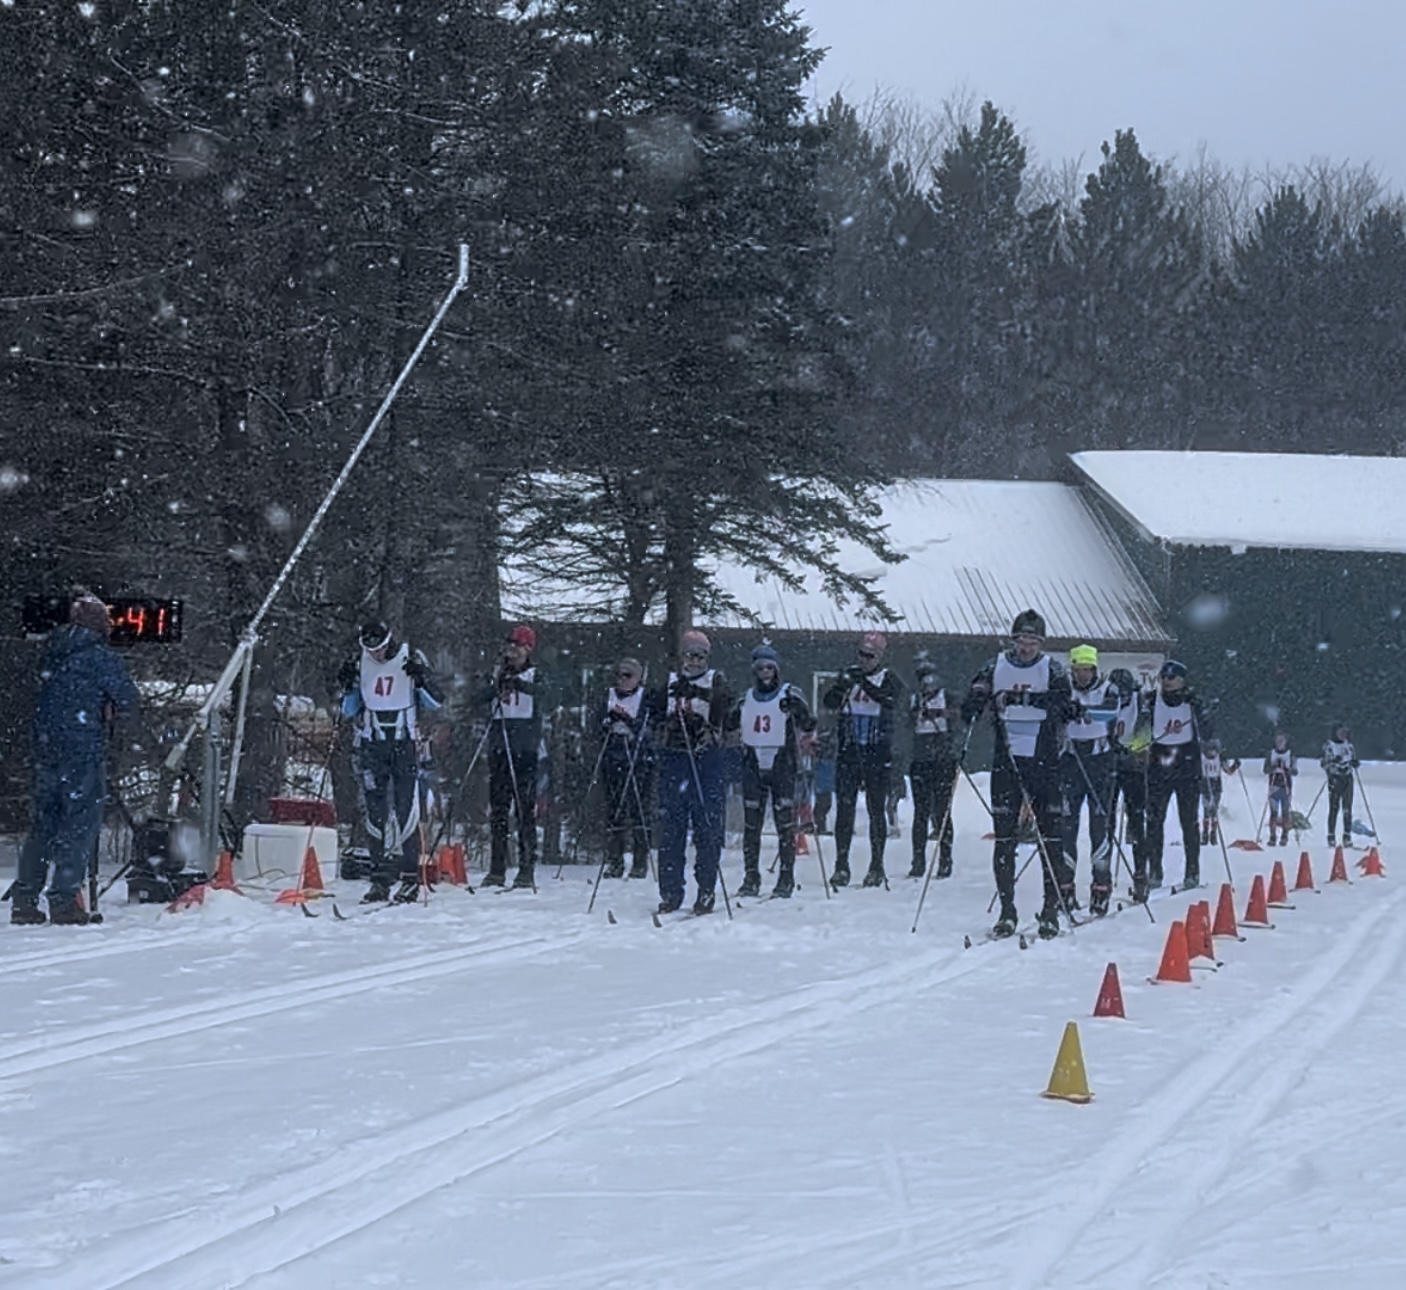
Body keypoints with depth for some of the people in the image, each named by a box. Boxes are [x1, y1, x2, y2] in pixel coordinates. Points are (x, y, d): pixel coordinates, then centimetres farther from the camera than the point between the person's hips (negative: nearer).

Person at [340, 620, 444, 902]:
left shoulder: (411, 659, -2)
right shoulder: (360, 663, 5)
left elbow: (436, 702, -3)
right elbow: (348, 710, 9)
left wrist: (421, 678, -20)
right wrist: (348, 684, -8)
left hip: (404, 744, -3)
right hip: (371, 745, 3)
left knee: (406, 811, -7)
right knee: (375, 812, 1)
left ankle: (411, 877, -3)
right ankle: (380, 878, 4)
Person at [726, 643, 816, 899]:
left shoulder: (789, 696, 0)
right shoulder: (747, 699, 12)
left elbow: (807, 726, -9)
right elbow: (729, 724, 21)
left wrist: (798, 710, -28)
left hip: (782, 764, -4)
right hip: (753, 764, 4)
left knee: (785, 822, -5)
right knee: (751, 823, 2)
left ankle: (786, 878, -1)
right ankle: (751, 877, 6)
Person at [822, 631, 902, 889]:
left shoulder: (888, 680, 1)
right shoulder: (848, 675, 8)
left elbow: (890, 702, -19)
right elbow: (829, 702, -4)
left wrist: (865, 685, -32)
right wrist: (842, 687, -25)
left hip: (877, 752, -2)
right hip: (848, 749, 2)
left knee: (876, 810, 2)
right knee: (844, 808, -2)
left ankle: (877, 866, 7)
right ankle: (841, 865, -1)